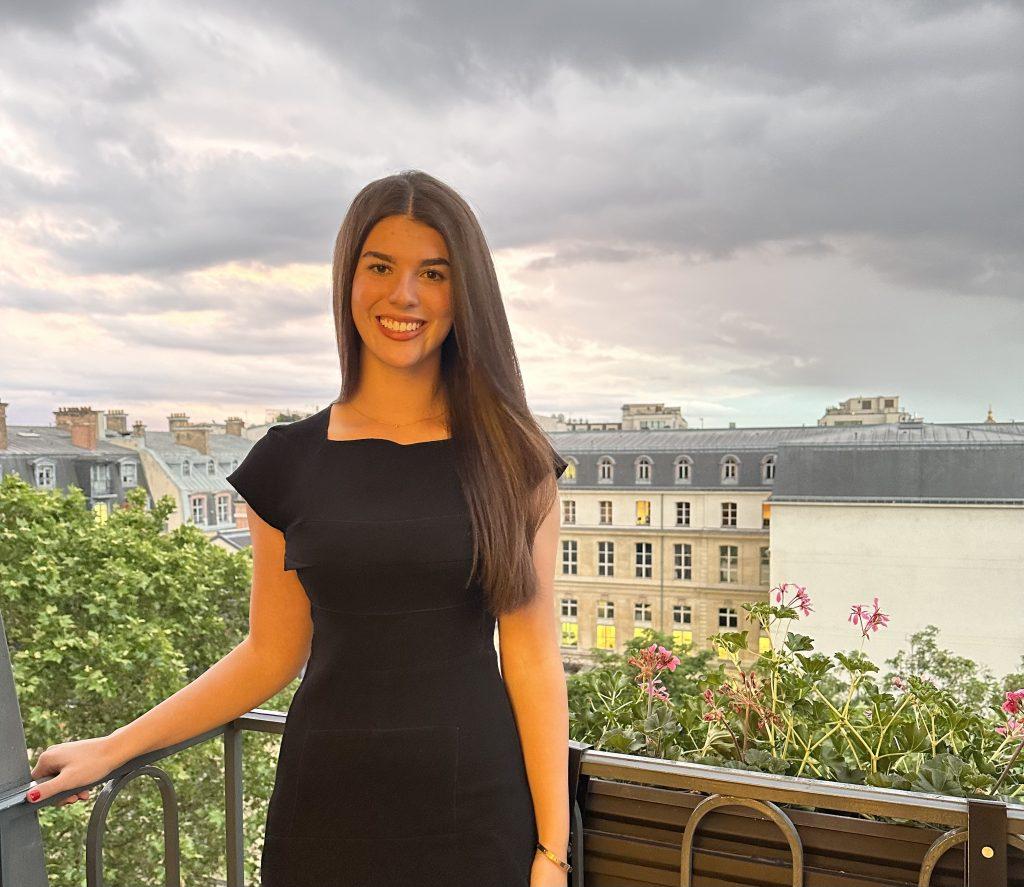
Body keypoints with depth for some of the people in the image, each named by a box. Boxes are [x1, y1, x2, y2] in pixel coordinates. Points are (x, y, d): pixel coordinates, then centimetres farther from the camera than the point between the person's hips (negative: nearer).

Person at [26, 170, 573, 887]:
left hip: (476, 807, -1)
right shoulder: (290, 462, 0)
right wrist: (114, 748, 3)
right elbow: (270, 654, 5)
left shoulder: (511, 460, -4)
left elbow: (532, 659, -4)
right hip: (328, 806, 1)